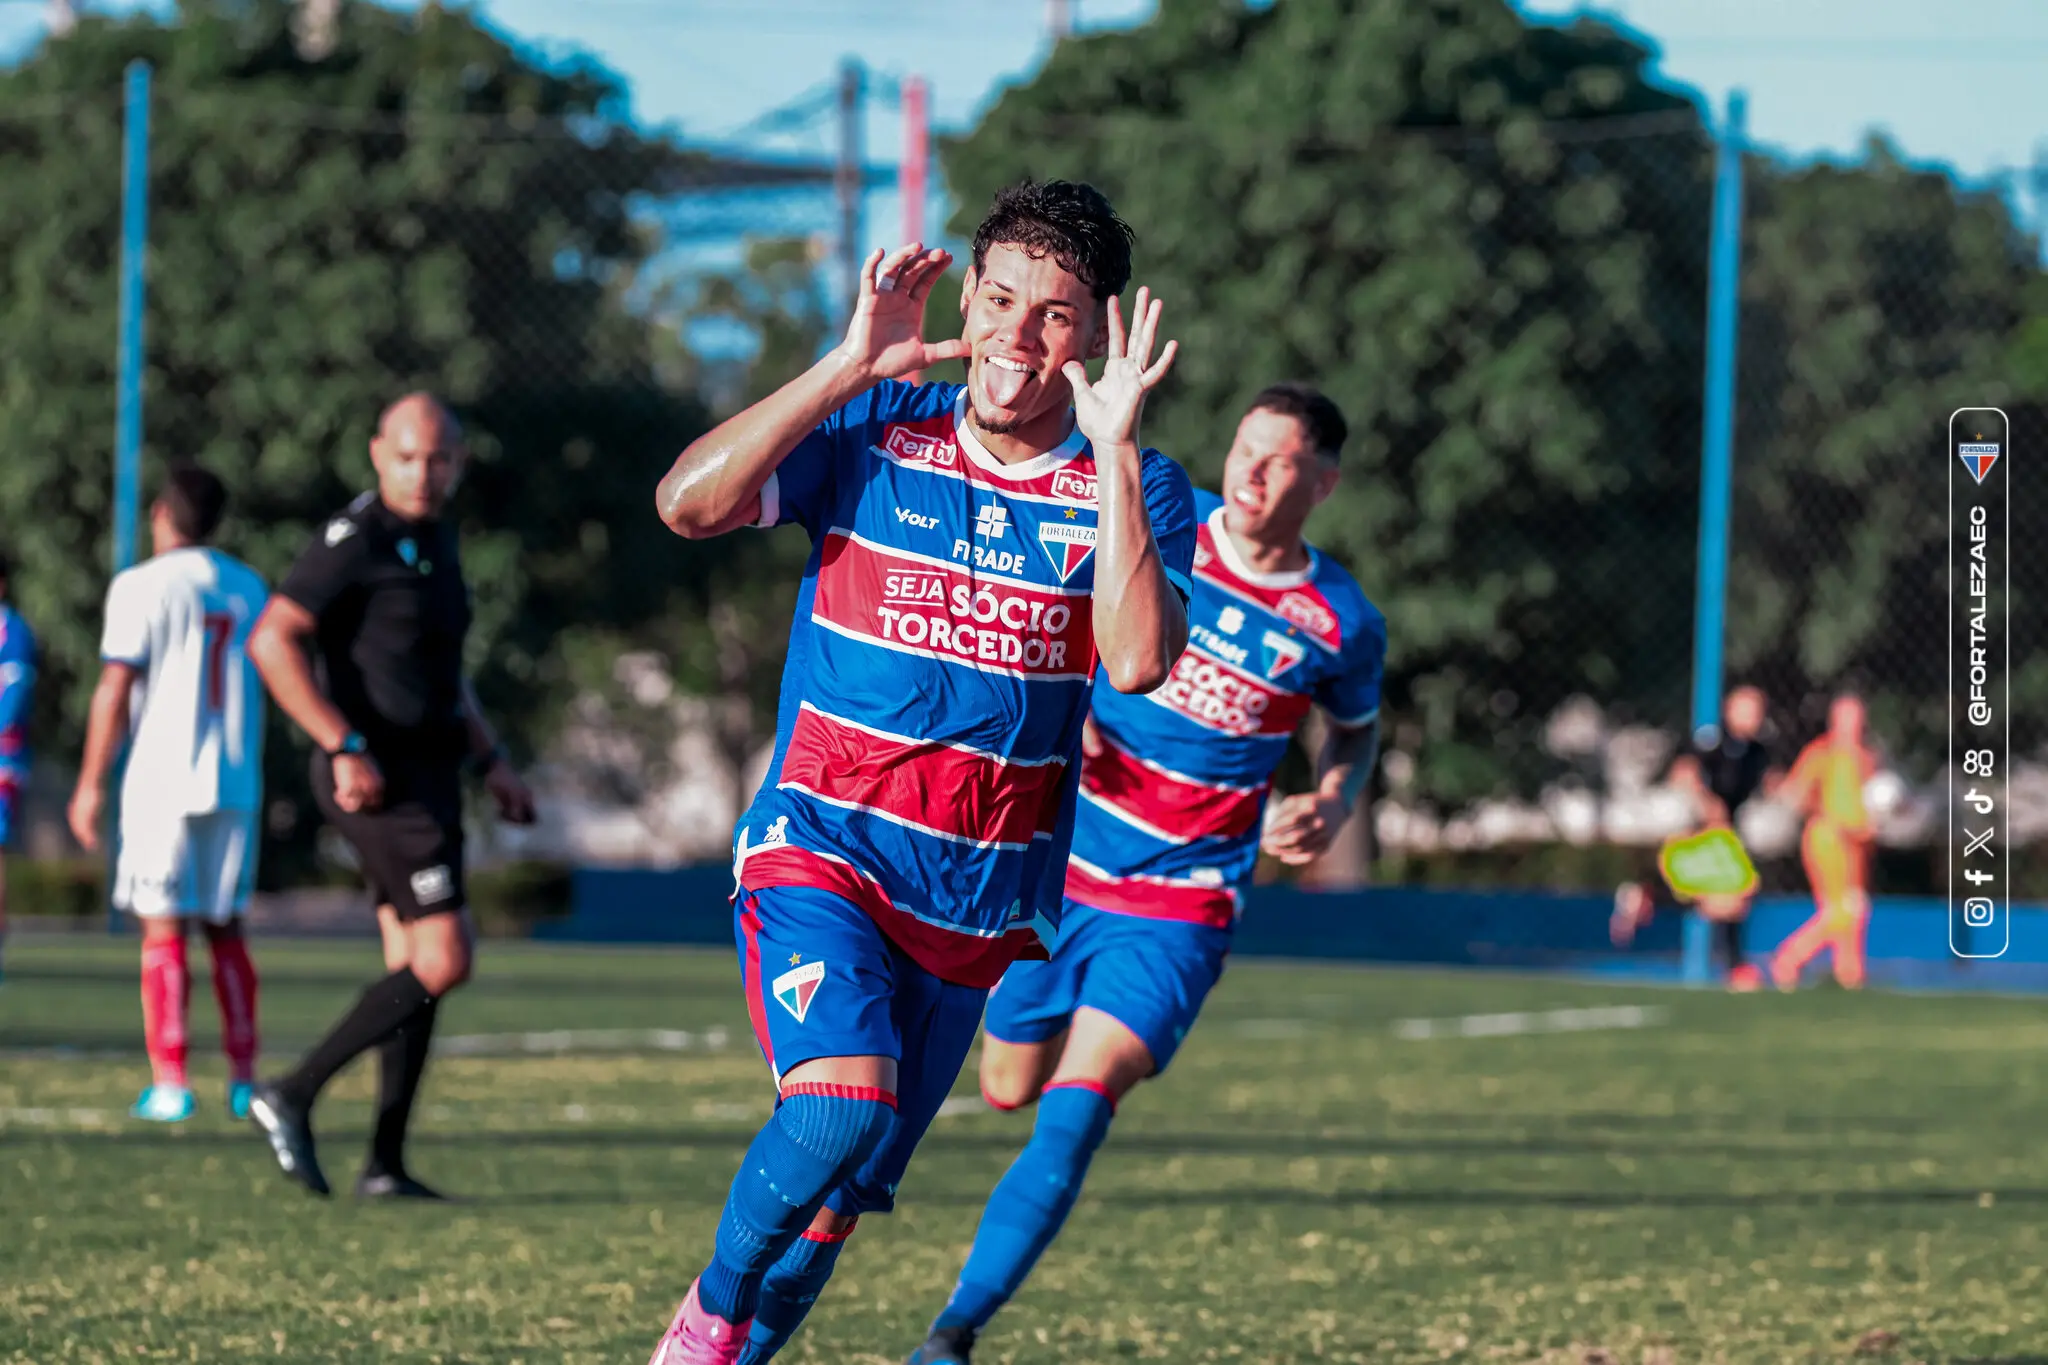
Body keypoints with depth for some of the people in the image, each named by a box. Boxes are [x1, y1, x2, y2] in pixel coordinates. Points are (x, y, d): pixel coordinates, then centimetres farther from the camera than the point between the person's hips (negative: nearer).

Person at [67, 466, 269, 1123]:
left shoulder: (142, 587, -7)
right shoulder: (249, 587, 10)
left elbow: (116, 691, -9)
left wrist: (91, 782, -4)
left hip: (163, 779, -5)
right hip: (235, 781, 5)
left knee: (164, 928, -2)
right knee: (226, 928, 12)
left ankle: (170, 1083, -6)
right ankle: (244, 1079, 10)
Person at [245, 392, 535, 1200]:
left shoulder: (436, 540, 15)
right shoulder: (358, 540, -13)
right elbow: (273, 641, -20)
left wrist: (491, 763, 20)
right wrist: (345, 748, -24)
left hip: (424, 778, 9)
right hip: (383, 782, -9)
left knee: (415, 967, 8)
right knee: (445, 960, -14)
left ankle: (386, 1167, 11)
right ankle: (291, 1099, -9)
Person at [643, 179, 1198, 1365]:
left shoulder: (1136, 491, -2)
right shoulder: (873, 433, -2)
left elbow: (1140, 662, -20)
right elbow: (689, 504, -15)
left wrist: (1113, 447, -22)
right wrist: (850, 367, -17)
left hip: (978, 903, 3)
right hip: (820, 851, -2)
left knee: (836, 1204, 8)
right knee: (839, 1105, -27)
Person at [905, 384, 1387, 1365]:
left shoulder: (1341, 626, -6)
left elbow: (1355, 731, 16)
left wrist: (1330, 811, -5)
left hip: (1179, 910, -3)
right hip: (1059, 868, 3)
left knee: (1073, 1115, -20)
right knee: (1007, 1091, 16)